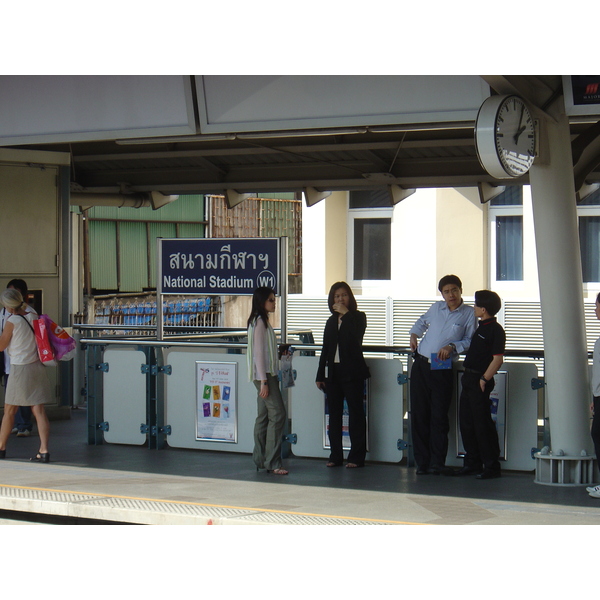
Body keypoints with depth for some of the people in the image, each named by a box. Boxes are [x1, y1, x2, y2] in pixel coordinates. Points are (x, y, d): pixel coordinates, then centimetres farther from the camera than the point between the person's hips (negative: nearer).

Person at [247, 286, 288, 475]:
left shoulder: (262, 321, 17)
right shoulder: (259, 322, -13)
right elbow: (258, 353, -17)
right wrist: (264, 381, -20)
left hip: (267, 374, 10)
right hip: (264, 374, -10)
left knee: (264, 416, 10)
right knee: (278, 414, -12)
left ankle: (260, 459, 13)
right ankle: (272, 462, -13)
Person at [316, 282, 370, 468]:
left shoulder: (358, 317, 0)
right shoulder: (331, 321, 15)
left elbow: (355, 339, -20)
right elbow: (325, 349, 16)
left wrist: (345, 314, -16)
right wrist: (320, 375, 11)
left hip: (352, 372, -6)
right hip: (333, 372, 6)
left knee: (355, 412, -2)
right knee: (334, 413, 7)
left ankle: (356, 457, 0)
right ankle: (335, 455, 12)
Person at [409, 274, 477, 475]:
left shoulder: (469, 314, -1)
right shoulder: (436, 308, 10)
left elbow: (470, 341, 0)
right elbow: (421, 322, 28)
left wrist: (452, 346, -14)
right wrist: (414, 335, 10)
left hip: (442, 370, -3)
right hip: (421, 365, 3)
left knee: (439, 417, -3)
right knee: (419, 414, 2)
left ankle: (437, 463, 1)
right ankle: (422, 462, 6)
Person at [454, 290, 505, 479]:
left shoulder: (495, 330, -15)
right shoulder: (481, 327, 14)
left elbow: (498, 359, -19)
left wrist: (484, 379, -19)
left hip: (480, 381, -10)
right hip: (469, 378, 10)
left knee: (482, 424, -5)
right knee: (466, 421, 13)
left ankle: (491, 466, 1)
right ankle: (472, 463, 21)